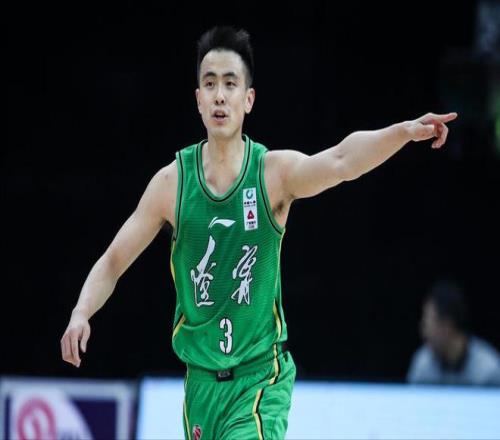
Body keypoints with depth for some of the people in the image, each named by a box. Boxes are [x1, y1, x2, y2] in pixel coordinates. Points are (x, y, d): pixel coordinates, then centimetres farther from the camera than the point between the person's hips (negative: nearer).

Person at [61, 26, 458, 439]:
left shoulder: (276, 171, -8)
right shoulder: (172, 181, -1)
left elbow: (340, 161, -27)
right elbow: (113, 262, 5)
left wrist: (405, 132, -45)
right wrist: (81, 314, -13)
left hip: (261, 377, -3)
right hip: (201, 378, 3)